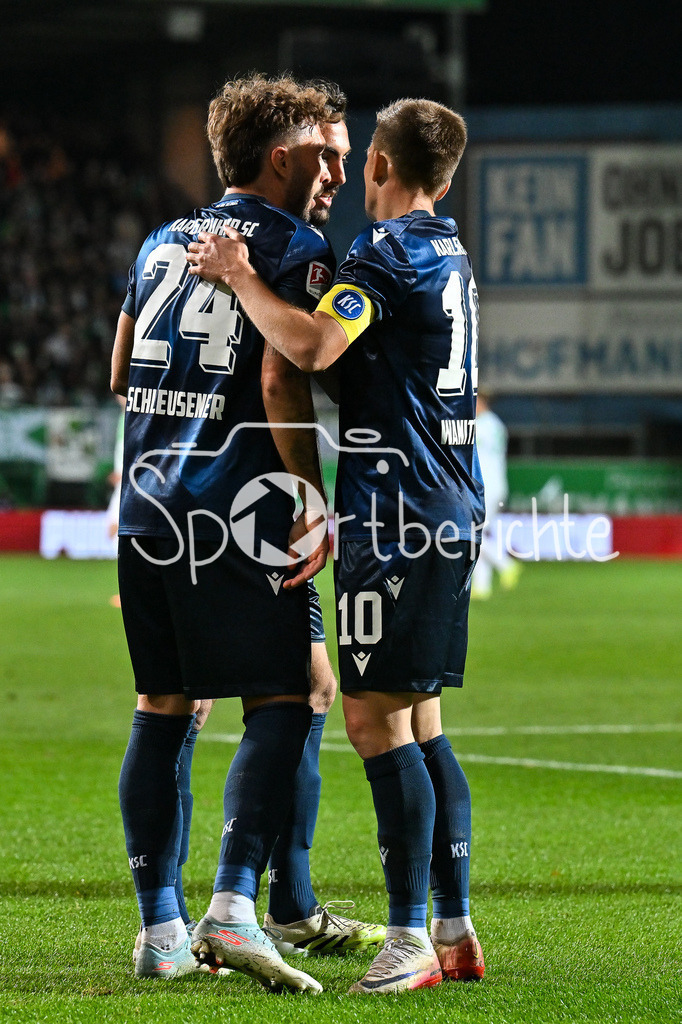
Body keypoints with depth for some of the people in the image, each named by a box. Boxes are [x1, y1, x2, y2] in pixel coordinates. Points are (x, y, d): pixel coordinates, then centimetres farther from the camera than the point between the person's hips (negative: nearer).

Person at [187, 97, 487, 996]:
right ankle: (457, 932, 13)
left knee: (376, 718, -9)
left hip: (396, 518, -9)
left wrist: (240, 279, -12)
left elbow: (313, 346, -26)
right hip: (450, 514, 9)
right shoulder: (451, 256, 18)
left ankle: (411, 938, -12)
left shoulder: (386, 251, -11)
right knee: (417, 720, 12)